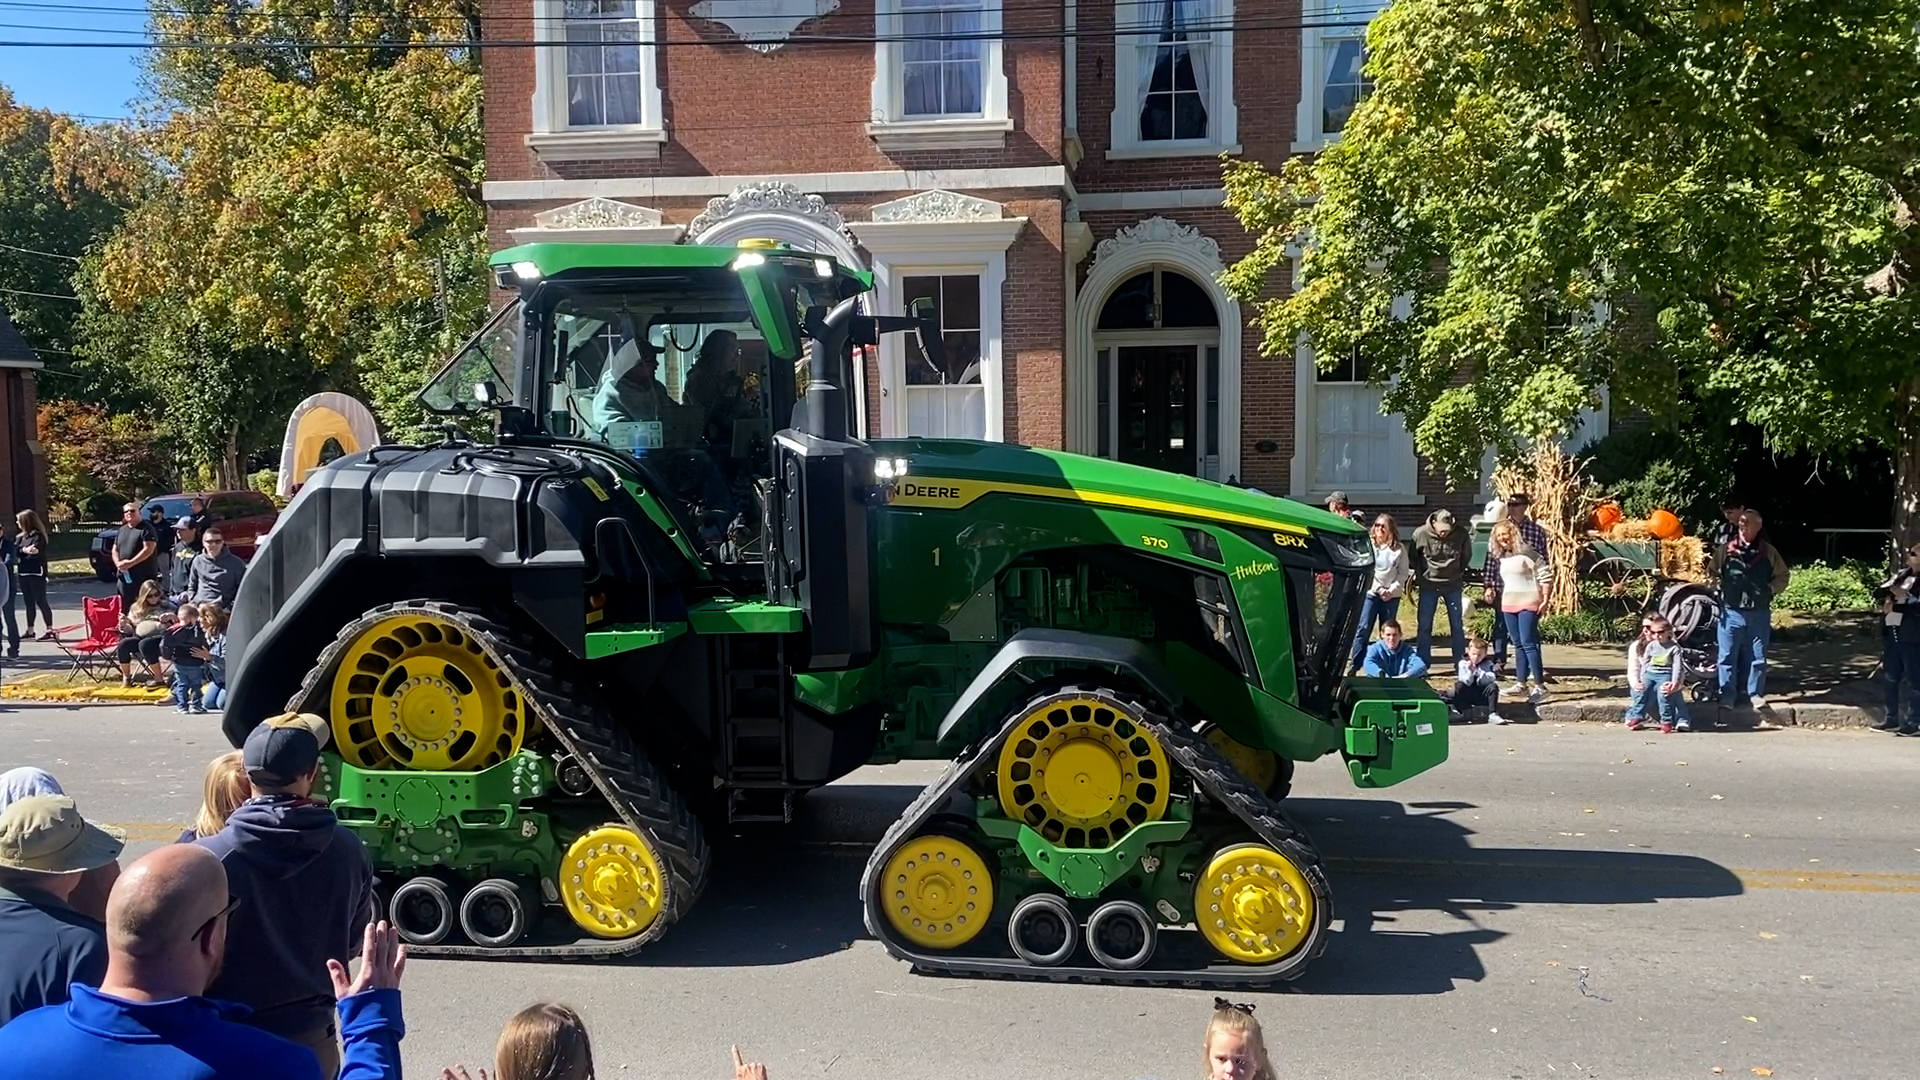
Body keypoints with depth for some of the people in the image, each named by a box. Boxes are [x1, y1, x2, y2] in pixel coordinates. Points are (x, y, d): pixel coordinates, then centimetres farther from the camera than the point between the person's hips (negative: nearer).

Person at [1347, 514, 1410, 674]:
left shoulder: (1399, 549, 2)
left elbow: (1403, 573, 2)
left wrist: (1391, 590, -10)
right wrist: (1379, 589, -10)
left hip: (1392, 596, 1)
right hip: (1371, 593, -1)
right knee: (1363, 629, -8)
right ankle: (1354, 666, -8)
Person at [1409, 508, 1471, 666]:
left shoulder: (1461, 535, -14)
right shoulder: (1421, 534, -16)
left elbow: (1466, 556, 5)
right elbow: (1412, 555, 1)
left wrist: (1457, 572, 6)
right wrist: (1420, 573, 5)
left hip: (1453, 585, 1)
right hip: (1428, 585, -1)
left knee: (1457, 625, 6)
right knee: (1424, 625, 1)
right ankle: (1423, 664, 8)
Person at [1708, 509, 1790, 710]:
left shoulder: (1768, 552, 2)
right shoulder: (1725, 550, 0)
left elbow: (1782, 576, 12)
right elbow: (1711, 572, 11)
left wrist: (1770, 590, 0)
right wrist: (1715, 583, -4)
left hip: (1759, 613, 1)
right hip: (1731, 612, -1)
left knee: (1757, 656, 8)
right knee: (1728, 655, 2)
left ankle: (1755, 693, 18)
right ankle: (1728, 694, 10)